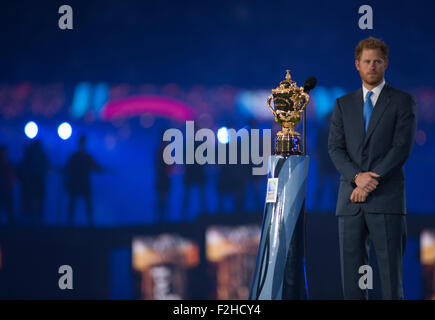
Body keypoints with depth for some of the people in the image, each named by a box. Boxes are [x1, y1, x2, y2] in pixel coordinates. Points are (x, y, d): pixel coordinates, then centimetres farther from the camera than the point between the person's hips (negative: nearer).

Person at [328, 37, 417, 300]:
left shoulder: (403, 101, 6)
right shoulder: (343, 104, 16)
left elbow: (402, 147, -5)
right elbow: (335, 147, 6)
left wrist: (372, 181, -12)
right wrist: (357, 176, -12)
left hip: (386, 199, -3)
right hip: (351, 199, 4)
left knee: (391, 271, -6)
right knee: (352, 275, 2)